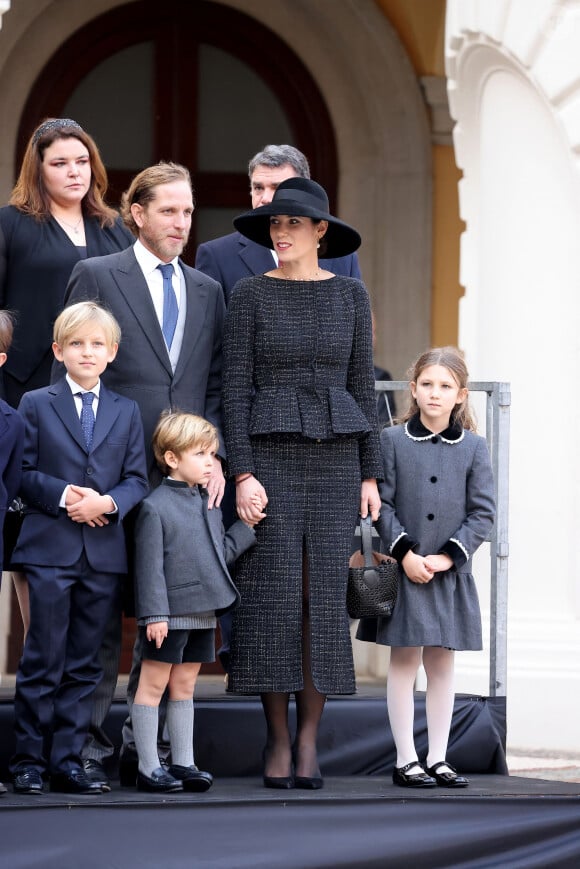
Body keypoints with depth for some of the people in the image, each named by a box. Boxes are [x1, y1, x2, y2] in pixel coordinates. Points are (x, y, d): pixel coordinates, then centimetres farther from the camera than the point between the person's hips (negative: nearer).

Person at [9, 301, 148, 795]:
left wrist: (109, 503, -11)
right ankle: (29, 761, 3)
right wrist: (63, 496, -16)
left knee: (84, 664, 5)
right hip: (49, 548, -3)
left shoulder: (126, 412, 13)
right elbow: (24, 473, 0)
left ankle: (68, 760, 10)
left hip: (104, 551, 3)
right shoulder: (36, 405, 5)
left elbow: (137, 479, 8)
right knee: (43, 660, -3)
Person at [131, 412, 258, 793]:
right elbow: (149, 566, -14)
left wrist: (248, 527, 8)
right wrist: (154, 614, -18)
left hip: (203, 613, 7)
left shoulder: (210, 504, 12)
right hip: (169, 615, -7)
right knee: (153, 685, 0)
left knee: (184, 687, 13)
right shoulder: (155, 507, -11)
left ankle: (183, 763, 17)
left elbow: (221, 554, 16)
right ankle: (149, 767, 3)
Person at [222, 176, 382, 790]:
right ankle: (277, 739, 4)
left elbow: (361, 385, 9)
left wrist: (370, 475, 4)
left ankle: (309, 741, 5)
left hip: (334, 457, 2)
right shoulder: (249, 294, 0)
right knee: (273, 594, -6)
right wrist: (243, 474, -13)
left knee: (324, 594, -2)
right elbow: (235, 387, -4)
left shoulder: (350, 294, 7)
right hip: (269, 455, -2)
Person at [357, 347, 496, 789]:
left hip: (450, 572, 2)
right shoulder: (392, 441, -1)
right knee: (404, 661, 1)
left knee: (442, 664, 7)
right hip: (403, 569, -2)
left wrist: (447, 556, -10)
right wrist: (405, 553, -12)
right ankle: (406, 759, 5)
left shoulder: (474, 447, 2)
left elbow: (483, 512, 0)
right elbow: (382, 503, -3)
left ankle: (438, 758, 13)